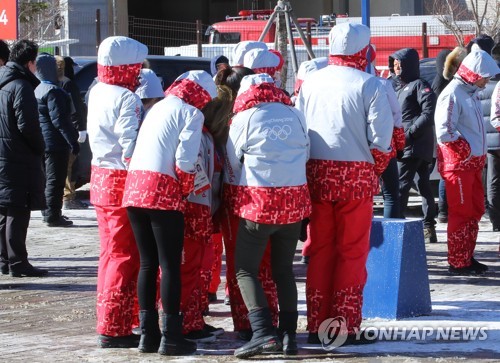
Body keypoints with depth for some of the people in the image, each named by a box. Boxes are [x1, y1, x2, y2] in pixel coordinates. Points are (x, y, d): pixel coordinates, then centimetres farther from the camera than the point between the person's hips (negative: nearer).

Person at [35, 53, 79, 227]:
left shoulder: (37, 90, 12)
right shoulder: (53, 91, -18)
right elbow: (59, 120, -23)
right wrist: (73, 141, -21)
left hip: (43, 141, 10)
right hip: (55, 141, -10)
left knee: (48, 178, 18)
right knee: (55, 179, -5)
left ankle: (48, 213, 26)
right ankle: (53, 215, -4)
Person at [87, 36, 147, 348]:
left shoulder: (97, 93, 9)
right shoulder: (126, 99, -17)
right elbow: (131, 147, -22)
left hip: (101, 178, 9)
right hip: (124, 182, -9)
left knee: (111, 254, 17)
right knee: (125, 257, -3)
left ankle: (111, 322, 25)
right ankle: (115, 329, -2)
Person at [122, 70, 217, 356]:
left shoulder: (159, 107, 23)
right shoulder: (191, 113, 0)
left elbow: (143, 149, 18)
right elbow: (185, 160, -11)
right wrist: (186, 191, 4)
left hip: (134, 185, 7)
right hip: (164, 192, -7)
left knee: (148, 263, 13)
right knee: (170, 264, -2)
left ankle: (148, 333, 16)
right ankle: (171, 337, -1)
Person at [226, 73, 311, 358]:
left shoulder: (244, 118, -3)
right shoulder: (296, 115, 6)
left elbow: (233, 165, 4)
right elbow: (306, 155, 12)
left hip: (258, 203, -4)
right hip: (295, 201, 4)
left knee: (246, 270, 2)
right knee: (284, 269, 17)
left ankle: (264, 332, -15)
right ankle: (289, 333, 10)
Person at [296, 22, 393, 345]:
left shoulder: (311, 82, 8)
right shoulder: (369, 85, -5)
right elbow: (381, 139, -11)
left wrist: (307, 168, 15)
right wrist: (376, 171, 6)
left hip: (316, 174, 4)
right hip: (357, 177, -4)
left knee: (319, 251, 11)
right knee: (352, 253, 3)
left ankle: (316, 326, 12)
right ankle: (345, 327, 3)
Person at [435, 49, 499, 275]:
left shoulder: (471, 93, 16)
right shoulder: (452, 95, -16)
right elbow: (444, 131, -23)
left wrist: (479, 153, 14)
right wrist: (466, 149, -15)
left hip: (473, 163, 10)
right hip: (458, 163, -10)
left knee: (475, 210, 12)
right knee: (462, 213, -5)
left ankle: (468, 258, 21)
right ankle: (458, 263, 0)